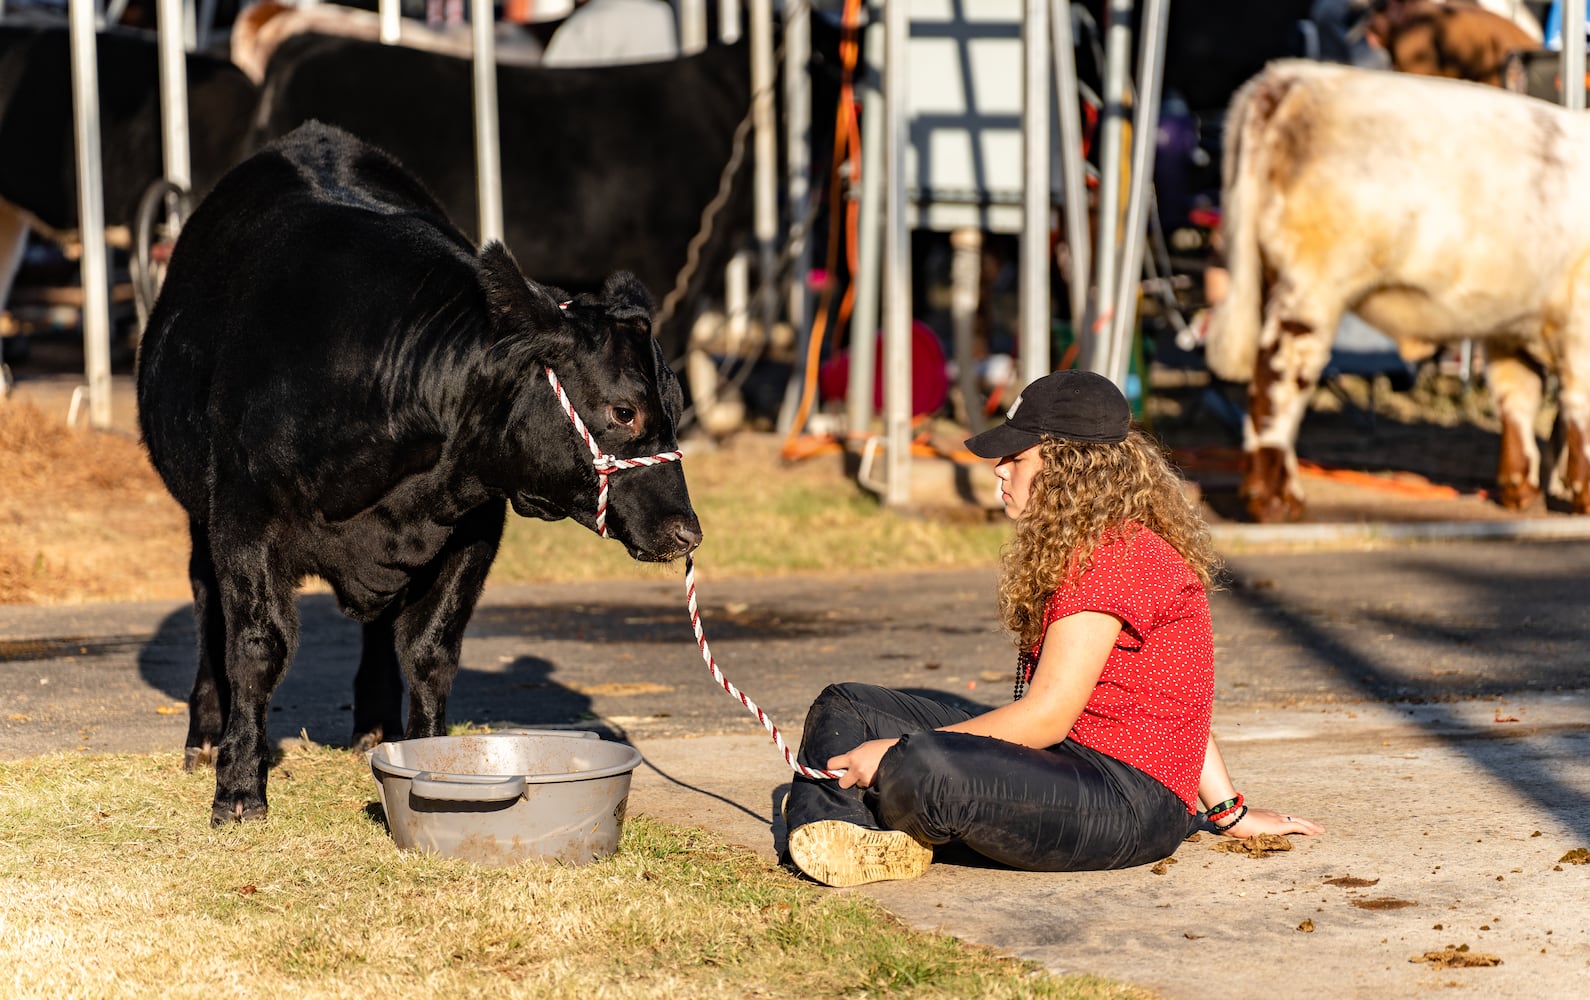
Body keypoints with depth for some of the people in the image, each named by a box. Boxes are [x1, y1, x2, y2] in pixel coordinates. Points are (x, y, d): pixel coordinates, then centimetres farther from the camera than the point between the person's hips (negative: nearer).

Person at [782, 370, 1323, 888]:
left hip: (1133, 804, -11)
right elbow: (1174, 700, 20)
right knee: (843, 709, 6)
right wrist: (1229, 811, 20)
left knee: (921, 771, -37)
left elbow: (1047, 716, -20)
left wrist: (899, 753, -18)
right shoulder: (1080, 548, 17)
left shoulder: (1114, 555, -17)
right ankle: (832, 833, -23)